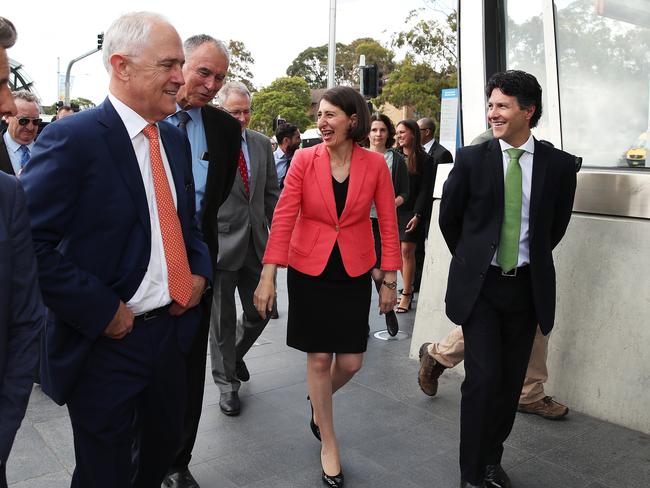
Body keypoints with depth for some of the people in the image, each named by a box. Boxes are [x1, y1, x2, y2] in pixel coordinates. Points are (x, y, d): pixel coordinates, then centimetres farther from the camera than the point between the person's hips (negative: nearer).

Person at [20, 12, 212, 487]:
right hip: (107, 341, -6)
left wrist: (199, 271, 1)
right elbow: (32, 244, -21)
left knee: (164, 447, 23)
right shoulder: (72, 138, -16)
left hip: (171, 328, 7)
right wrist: (100, 311, -20)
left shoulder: (175, 139, 7)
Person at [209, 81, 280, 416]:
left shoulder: (262, 143, 8)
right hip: (220, 243, -5)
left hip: (256, 242, 5)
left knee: (259, 313, 13)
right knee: (222, 319, 8)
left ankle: (234, 354, 43)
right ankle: (226, 382, 25)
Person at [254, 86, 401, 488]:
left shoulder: (375, 164, -5)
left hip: (354, 273, 1)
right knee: (319, 359, 5)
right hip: (309, 270, -1)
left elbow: (388, 224, -1)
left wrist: (390, 280, -2)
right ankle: (329, 445, 25)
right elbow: (283, 217, -10)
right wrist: (268, 276, -15)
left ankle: (319, 404, 40)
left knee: (351, 361, 4)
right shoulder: (304, 160, -7)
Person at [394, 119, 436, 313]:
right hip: (394, 210, 4)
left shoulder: (425, 160, -2)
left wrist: (417, 215, -12)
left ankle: (406, 294, -1)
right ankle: (408, 288, 16)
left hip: (412, 212, -4)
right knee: (399, 251, 5)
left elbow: (425, 190, -5)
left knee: (407, 250, -7)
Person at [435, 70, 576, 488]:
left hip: (526, 285, 2)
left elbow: (557, 225, 13)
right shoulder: (471, 159, -4)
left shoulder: (559, 164, -1)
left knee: (512, 380, 9)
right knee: (483, 378, -6)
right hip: (480, 284, -2)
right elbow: (449, 218, 9)